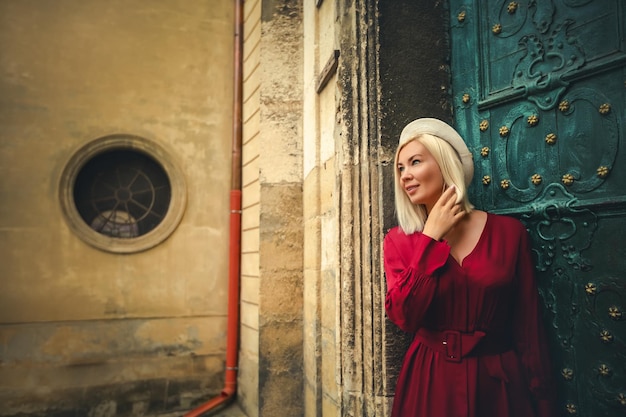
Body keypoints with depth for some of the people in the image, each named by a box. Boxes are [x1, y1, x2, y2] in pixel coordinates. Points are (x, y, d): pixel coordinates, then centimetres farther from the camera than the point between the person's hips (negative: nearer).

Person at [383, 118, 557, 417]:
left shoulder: (508, 231, -5)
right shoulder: (399, 240, -3)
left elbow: (529, 326, -2)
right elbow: (403, 316, -17)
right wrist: (431, 238, -16)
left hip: (498, 383, 0)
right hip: (430, 384, 1)